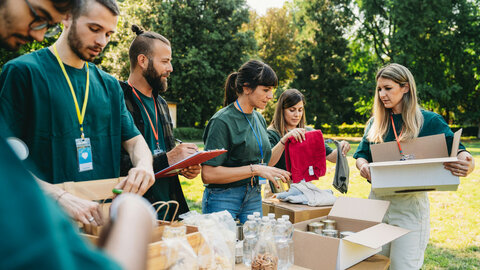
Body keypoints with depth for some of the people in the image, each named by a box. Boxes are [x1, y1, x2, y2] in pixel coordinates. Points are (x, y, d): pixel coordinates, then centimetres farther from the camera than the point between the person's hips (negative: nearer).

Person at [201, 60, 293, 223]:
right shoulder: (222, 121, -15)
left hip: (254, 198, 7)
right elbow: (208, 174, -21)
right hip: (223, 200, -7)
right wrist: (254, 169, -22)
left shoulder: (259, 119, 9)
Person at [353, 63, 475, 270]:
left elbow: (460, 154, -2)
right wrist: (364, 166, -15)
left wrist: (467, 166, -26)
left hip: (410, 205, -4)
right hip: (377, 199, 4)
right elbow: (361, 154, 10)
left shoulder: (429, 121, -2)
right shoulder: (375, 123, 9)